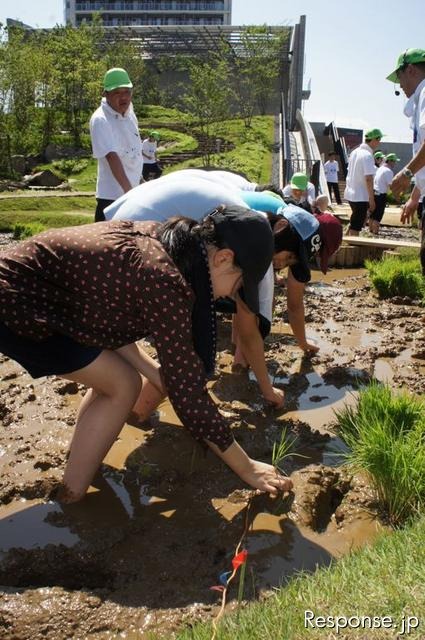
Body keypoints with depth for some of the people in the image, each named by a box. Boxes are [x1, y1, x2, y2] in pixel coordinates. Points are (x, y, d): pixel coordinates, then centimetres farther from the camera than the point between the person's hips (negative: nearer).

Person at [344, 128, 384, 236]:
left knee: (355, 222, 23)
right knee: (356, 226, -1)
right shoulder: (368, 155, -17)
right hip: (361, 196, -9)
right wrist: (372, 198, -18)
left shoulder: (355, 152, 10)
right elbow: (368, 179, -22)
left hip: (350, 193, 9)